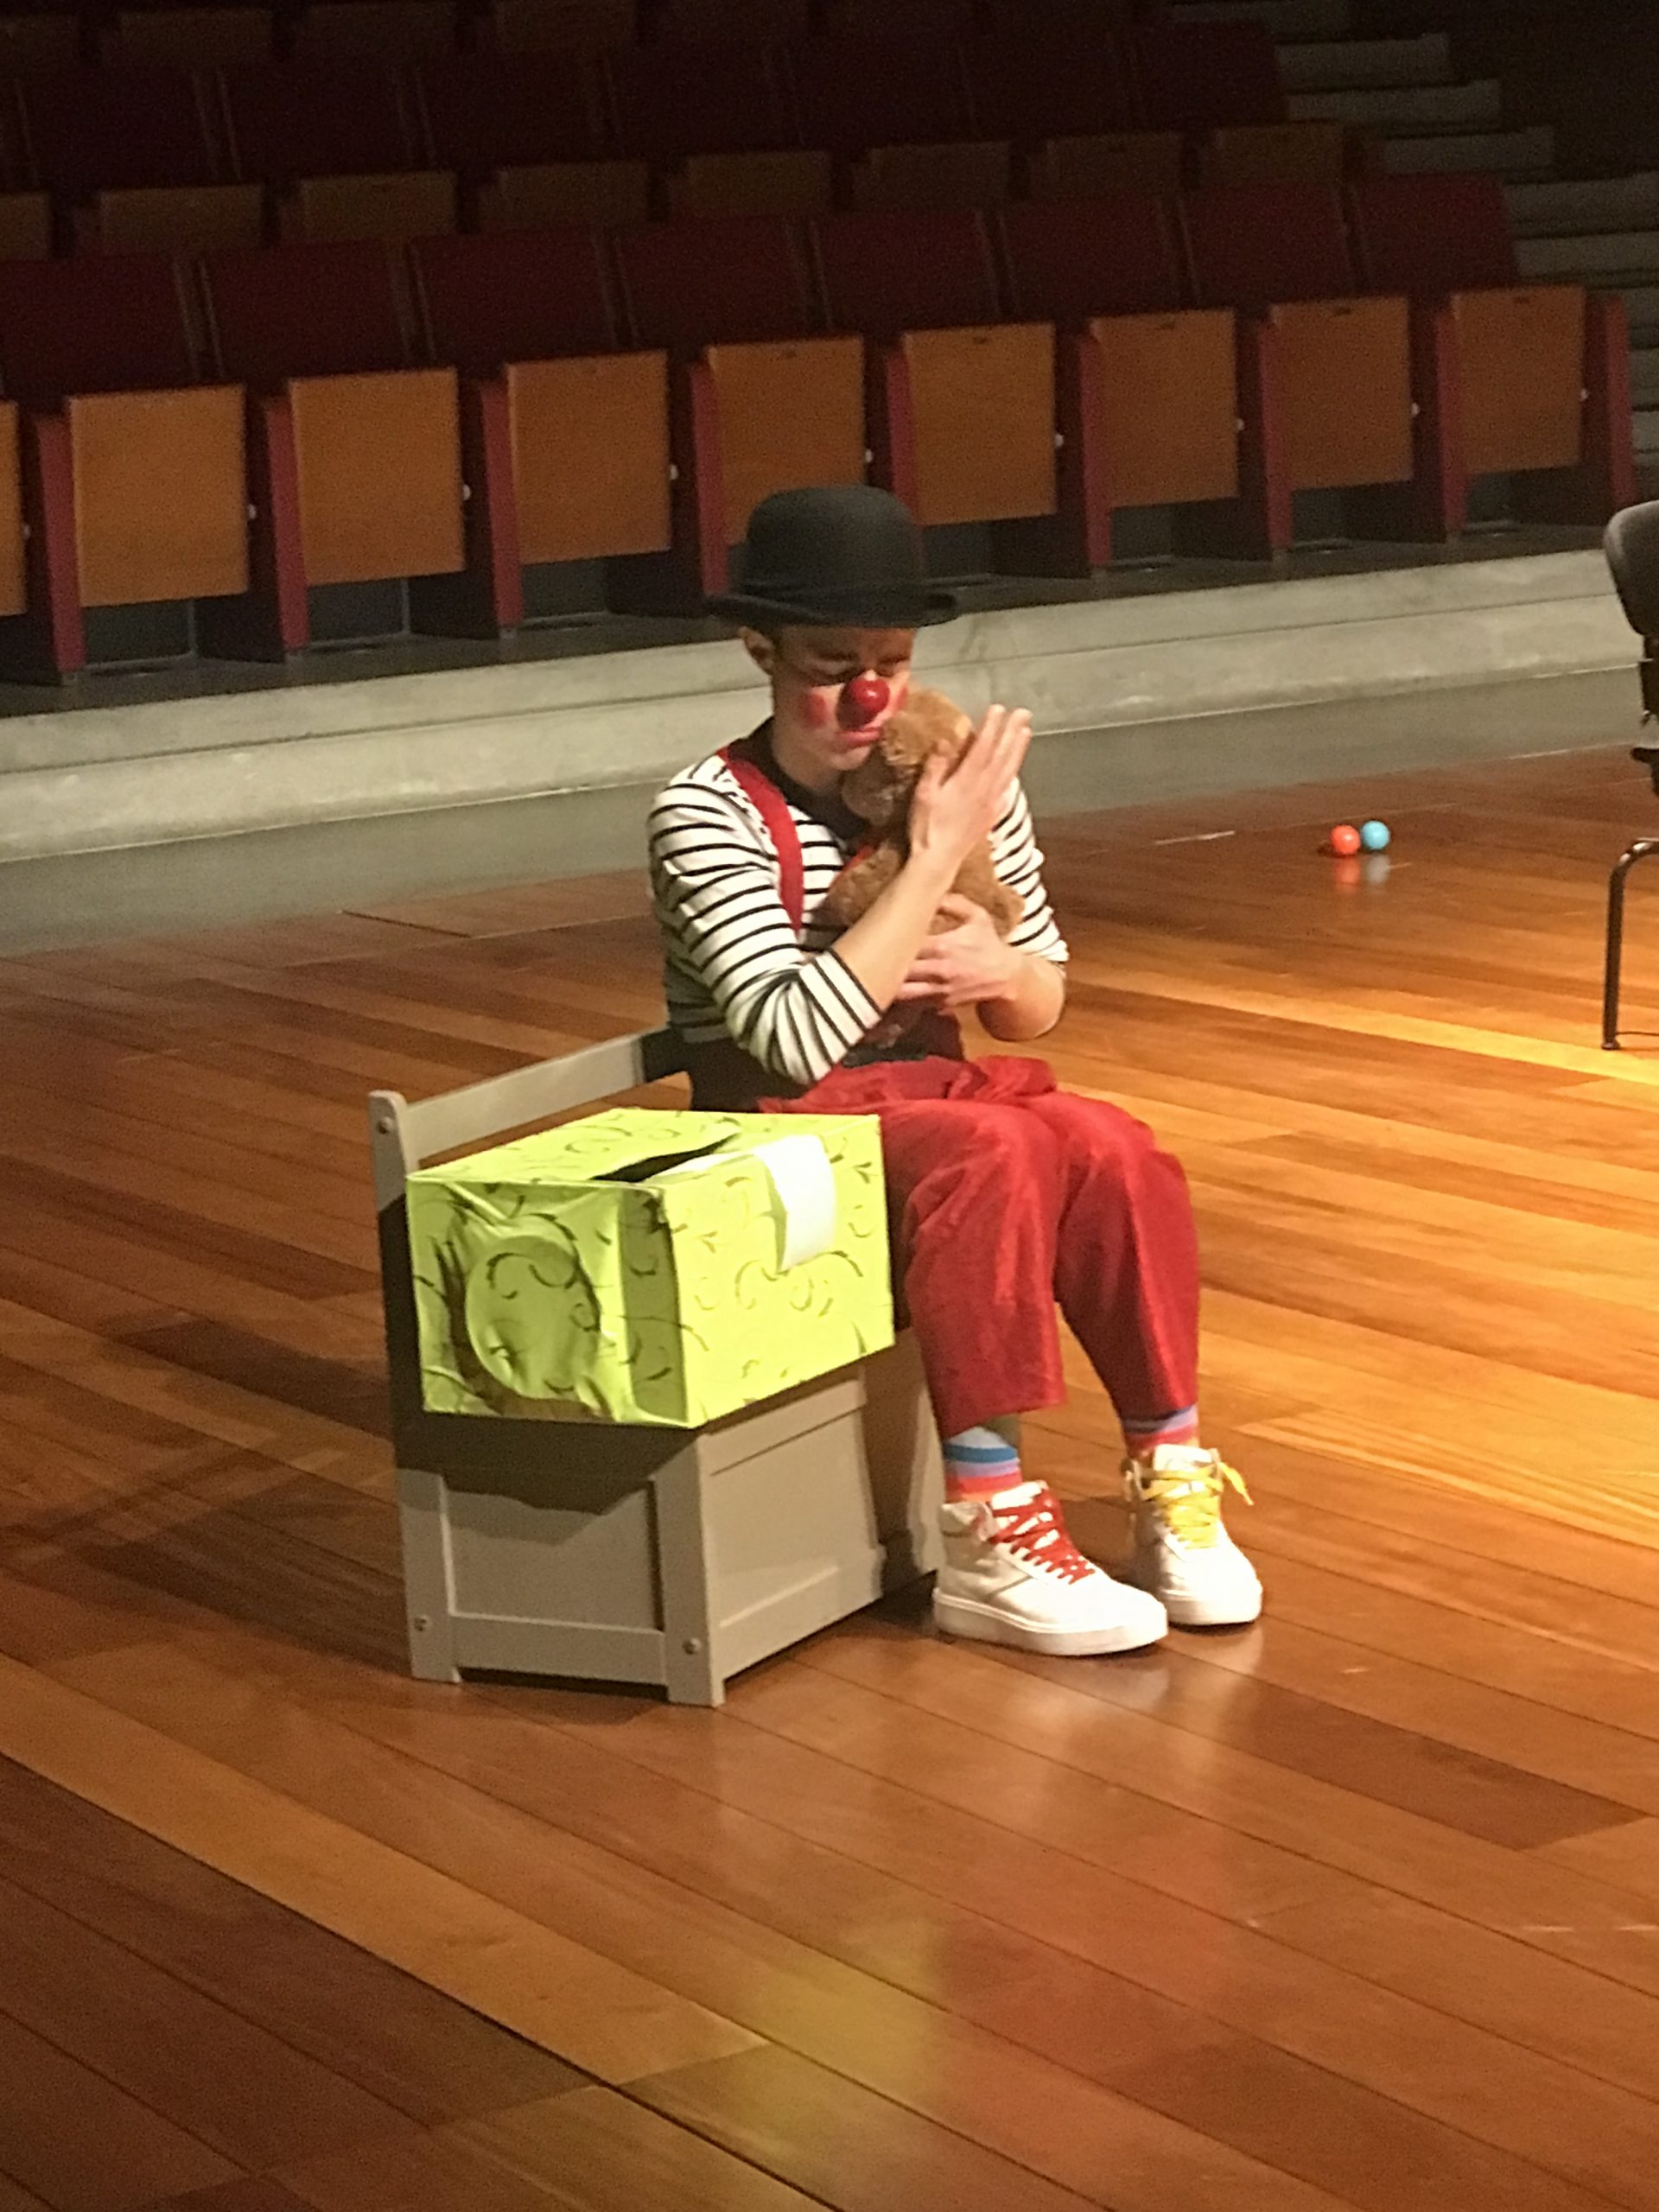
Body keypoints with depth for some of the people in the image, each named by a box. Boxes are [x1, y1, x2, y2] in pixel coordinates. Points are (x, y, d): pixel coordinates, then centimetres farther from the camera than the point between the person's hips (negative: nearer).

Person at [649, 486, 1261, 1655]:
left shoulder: (963, 779, 1)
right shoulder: (710, 813, -15)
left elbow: (1044, 1004, 14)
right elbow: (797, 1041, -26)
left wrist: (1000, 972, -11)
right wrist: (935, 855, -24)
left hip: (934, 1088, 5)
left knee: (1115, 1151, -24)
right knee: (993, 1153, -33)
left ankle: (1173, 1478, -16)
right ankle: (989, 1538, -33)